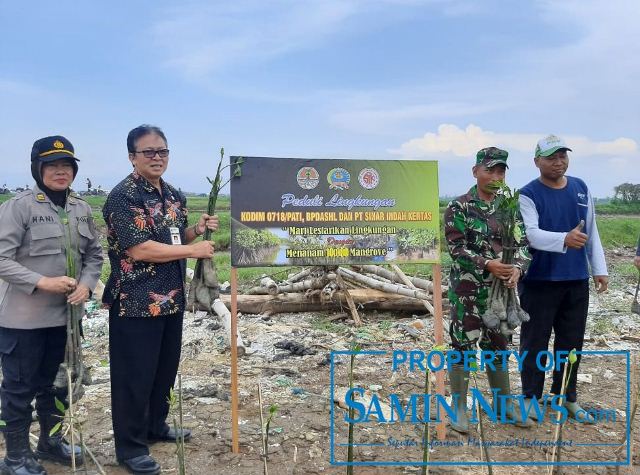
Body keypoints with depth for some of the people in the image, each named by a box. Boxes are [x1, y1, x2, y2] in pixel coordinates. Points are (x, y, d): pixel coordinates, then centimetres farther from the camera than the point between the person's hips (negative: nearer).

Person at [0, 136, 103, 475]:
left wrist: (86, 285, -8)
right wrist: (42, 282, -23)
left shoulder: (81, 209, 5)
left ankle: (51, 441, 38)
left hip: (65, 314, 6)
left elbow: (94, 254, 10)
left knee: (56, 382, 20)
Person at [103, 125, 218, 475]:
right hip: (136, 302, -8)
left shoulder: (174, 195, 11)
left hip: (172, 299, 8)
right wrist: (194, 250, -19)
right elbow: (138, 249, -23)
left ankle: (156, 426, 37)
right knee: (134, 376, 3)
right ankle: (130, 446, 17)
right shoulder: (123, 195, -15)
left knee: (166, 369, 18)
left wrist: (197, 229, 1)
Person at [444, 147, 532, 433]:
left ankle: (504, 403, 30)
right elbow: (456, 247, -13)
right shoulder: (459, 207, -7)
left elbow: (522, 242, 4)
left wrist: (517, 267, -16)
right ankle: (459, 406, 15)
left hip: (501, 289, 5)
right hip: (467, 289, -5)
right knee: (463, 346, 2)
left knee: (498, 346, 16)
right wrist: (487, 264, -25)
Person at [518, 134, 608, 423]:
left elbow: (592, 232, 13)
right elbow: (531, 234, -22)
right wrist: (564, 240, -39)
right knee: (535, 343, 4)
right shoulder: (528, 194, -8)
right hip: (540, 281, -5)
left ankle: (567, 397, 26)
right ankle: (531, 397, 18)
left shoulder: (581, 188, 9)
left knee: (572, 342, 12)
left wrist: (599, 269, 9)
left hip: (576, 280, 5)